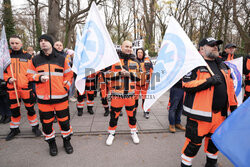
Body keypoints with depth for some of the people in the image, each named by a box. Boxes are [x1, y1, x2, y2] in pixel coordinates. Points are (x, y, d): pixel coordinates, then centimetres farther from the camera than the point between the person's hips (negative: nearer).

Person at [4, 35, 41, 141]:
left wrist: (29, 81, -11)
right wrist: (8, 79, -7)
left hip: (26, 87, -2)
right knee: (14, 109, 13)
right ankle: (14, 129, 32)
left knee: (30, 108, 5)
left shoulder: (27, 56, 2)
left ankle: (35, 127, 23)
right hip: (12, 88, 2)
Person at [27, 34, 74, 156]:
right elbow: (30, 75, 10)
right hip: (43, 97, 1)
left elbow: (69, 74, 10)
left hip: (61, 96, -1)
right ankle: (51, 142, 32)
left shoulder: (61, 59, 5)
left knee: (64, 120, 6)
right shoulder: (35, 60, 7)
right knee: (46, 121, 10)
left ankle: (66, 140, 28)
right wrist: (39, 77, -10)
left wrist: (66, 87, -1)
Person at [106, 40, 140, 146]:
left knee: (131, 113, 13)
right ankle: (111, 133, 30)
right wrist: (119, 73, -18)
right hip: (117, 93, -2)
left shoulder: (134, 61, 10)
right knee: (114, 114, 7)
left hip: (130, 93, 3)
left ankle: (134, 132, 35)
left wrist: (129, 74, -10)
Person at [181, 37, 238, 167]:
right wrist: (209, 81, -23)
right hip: (200, 113, -7)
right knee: (194, 143, 2)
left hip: (220, 113, 7)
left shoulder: (222, 65, 15)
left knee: (215, 141, 22)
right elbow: (186, 85, -19)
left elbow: (230, 86, 20)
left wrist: (233, 105, 17)